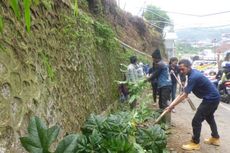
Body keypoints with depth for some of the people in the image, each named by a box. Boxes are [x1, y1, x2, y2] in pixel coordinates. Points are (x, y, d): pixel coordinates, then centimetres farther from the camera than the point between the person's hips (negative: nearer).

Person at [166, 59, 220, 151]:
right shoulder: (193, 73, 4)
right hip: (214, 97, 10)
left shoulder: (193, 77, -27)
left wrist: (171, 106, -21)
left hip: (210, 99, -10)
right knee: (209, 117, 28)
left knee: (196, 121, -4)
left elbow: (184, 96, -26)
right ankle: (215, 138, 43)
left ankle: (195, 143, 10)